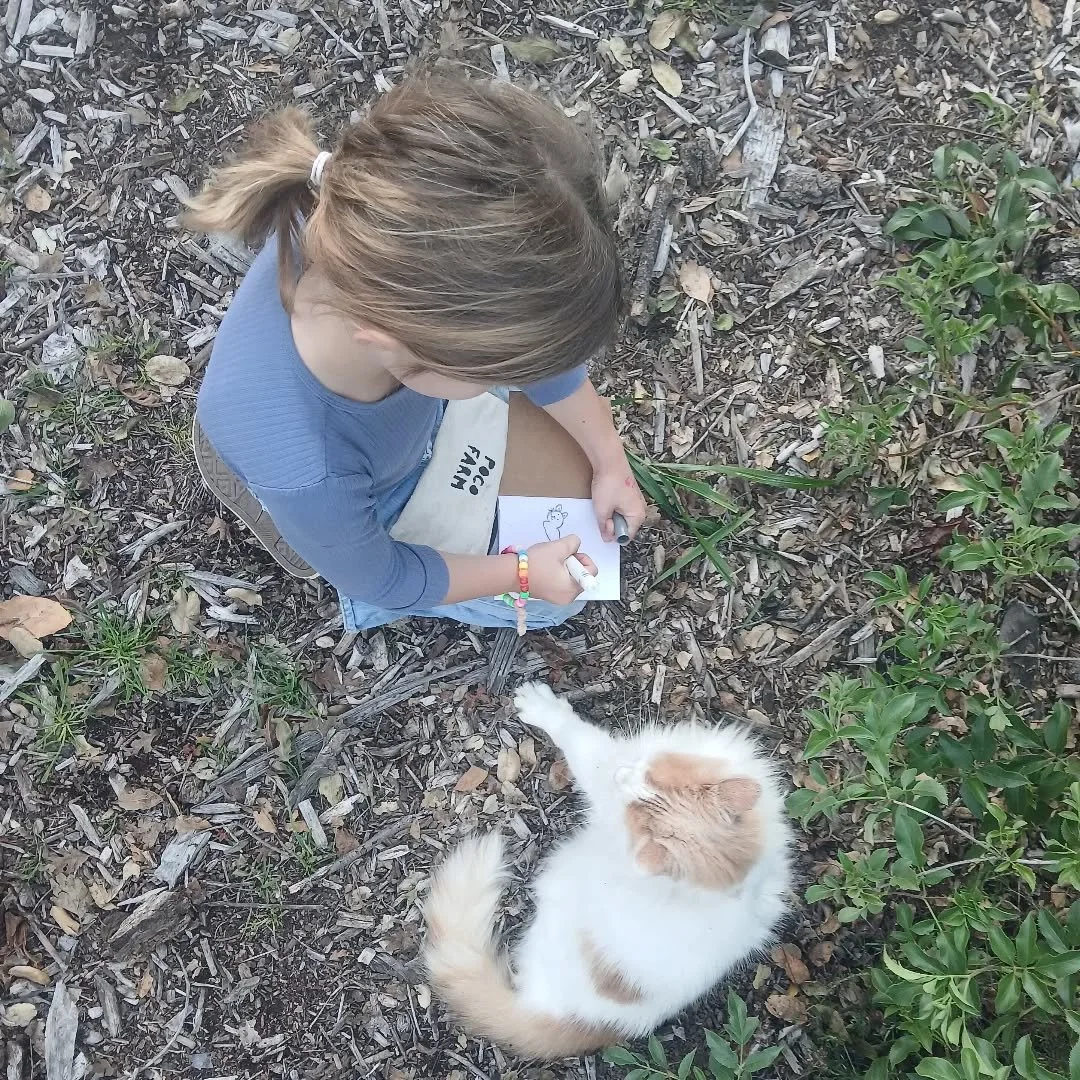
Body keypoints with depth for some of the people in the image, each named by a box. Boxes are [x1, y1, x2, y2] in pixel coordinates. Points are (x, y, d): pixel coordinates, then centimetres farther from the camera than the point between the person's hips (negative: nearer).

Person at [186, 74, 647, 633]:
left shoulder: (382, 240, -37)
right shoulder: (300, 474, -50)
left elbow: (539, 342, -14)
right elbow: (379, 580, -24)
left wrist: (610, 460, -3)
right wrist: (522, 571, -11)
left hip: (416, 405, 4)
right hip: (356, 511, -4)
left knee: (584, 492, 16)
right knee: (554, 598, 9)